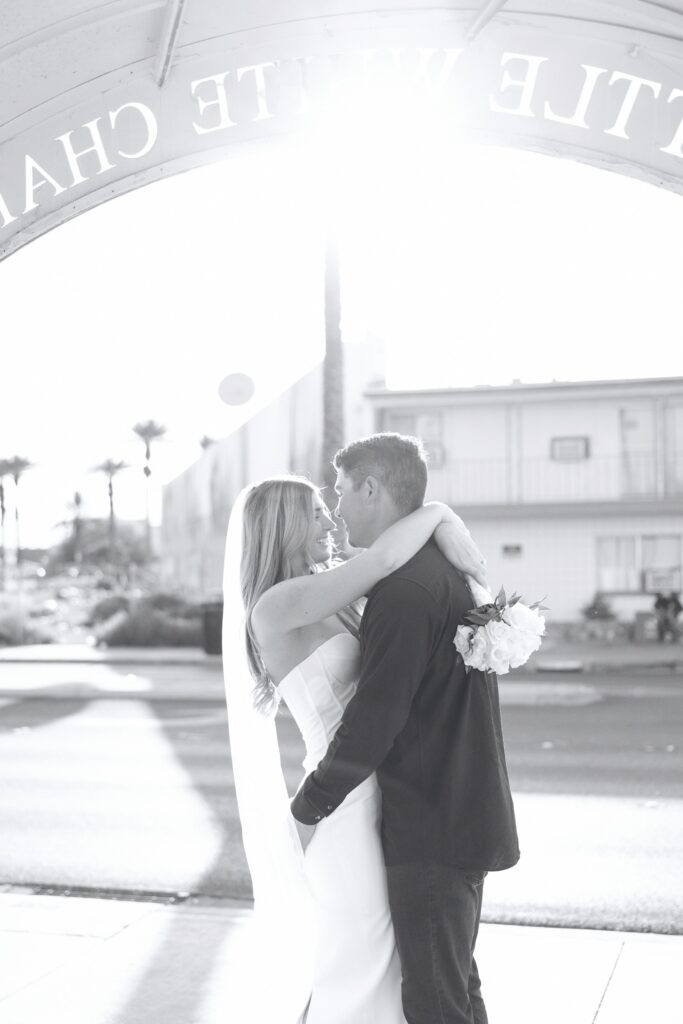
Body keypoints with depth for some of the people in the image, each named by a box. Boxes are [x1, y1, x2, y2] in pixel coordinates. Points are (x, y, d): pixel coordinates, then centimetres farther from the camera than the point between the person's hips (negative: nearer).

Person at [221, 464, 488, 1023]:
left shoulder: (330, 604, 10)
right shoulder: (277, 606, -17)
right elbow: (382, 558, -25)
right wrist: (439, 512, -10)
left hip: (374, 792, 9)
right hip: (346, 803, -8)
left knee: (383, 956, 18)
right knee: (360, 962, 4)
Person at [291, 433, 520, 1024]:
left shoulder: (404, 587, -21)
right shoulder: (450, 567, 10)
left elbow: (373, 721, -22)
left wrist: (308, 809, -10)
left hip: (430, 829, -10)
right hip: (467, 814, 10)